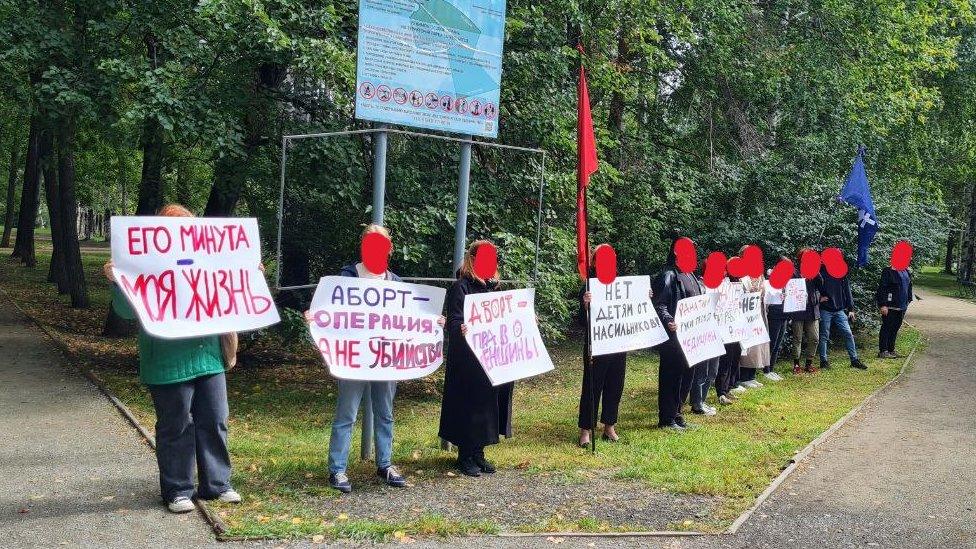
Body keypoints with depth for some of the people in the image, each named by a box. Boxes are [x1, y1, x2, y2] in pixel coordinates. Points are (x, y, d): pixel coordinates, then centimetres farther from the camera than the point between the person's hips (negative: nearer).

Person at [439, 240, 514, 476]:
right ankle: (465, 457, 10)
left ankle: (478, 454, 21)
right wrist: (461, 329, -38)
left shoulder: (493, 288, 14)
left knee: (489, 405, 10)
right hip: (468, 362, -7)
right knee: (469, 406, -3)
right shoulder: (460, 288, -9)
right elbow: (453, 322, -17)